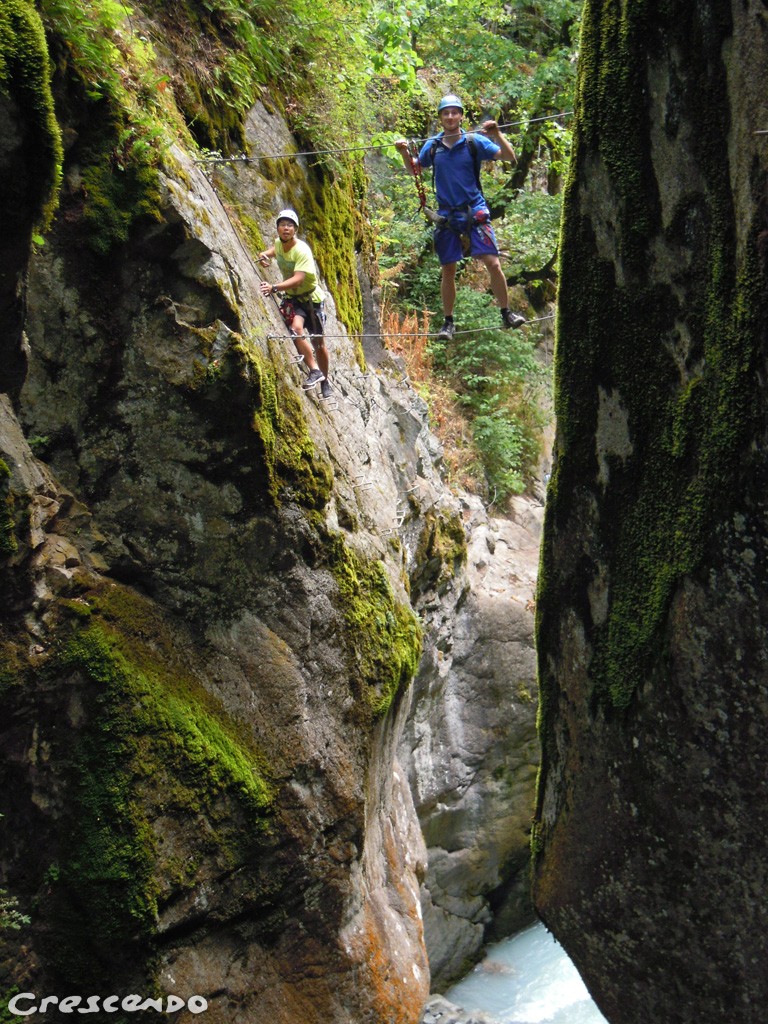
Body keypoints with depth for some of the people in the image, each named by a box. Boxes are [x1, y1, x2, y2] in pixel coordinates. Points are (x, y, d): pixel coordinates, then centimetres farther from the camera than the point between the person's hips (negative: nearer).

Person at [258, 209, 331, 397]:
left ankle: (324, 381, 25)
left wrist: (274, 287, -50)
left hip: (310, 297, -4)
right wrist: (265, 254, 0)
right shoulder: (279, 243, -4)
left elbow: (298, 279, -37)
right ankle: (314, 371, -21)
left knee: (318, 343, 4)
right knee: (296, 328, -27)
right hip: (292, 297, 4)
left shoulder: (301, 250, -24)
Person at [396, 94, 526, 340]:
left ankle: (506, 314, 3)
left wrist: (497, 135, -21)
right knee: (447, 271, 5)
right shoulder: (432, 146, 5)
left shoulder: (474, 141, -2)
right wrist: (404, 153, 0)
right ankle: (448, 322, 17)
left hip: (474, 211, -2)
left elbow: (510, 158, -6)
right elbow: (414, 170, 20)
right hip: (447, 214, 2)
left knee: (493, 263, -11)